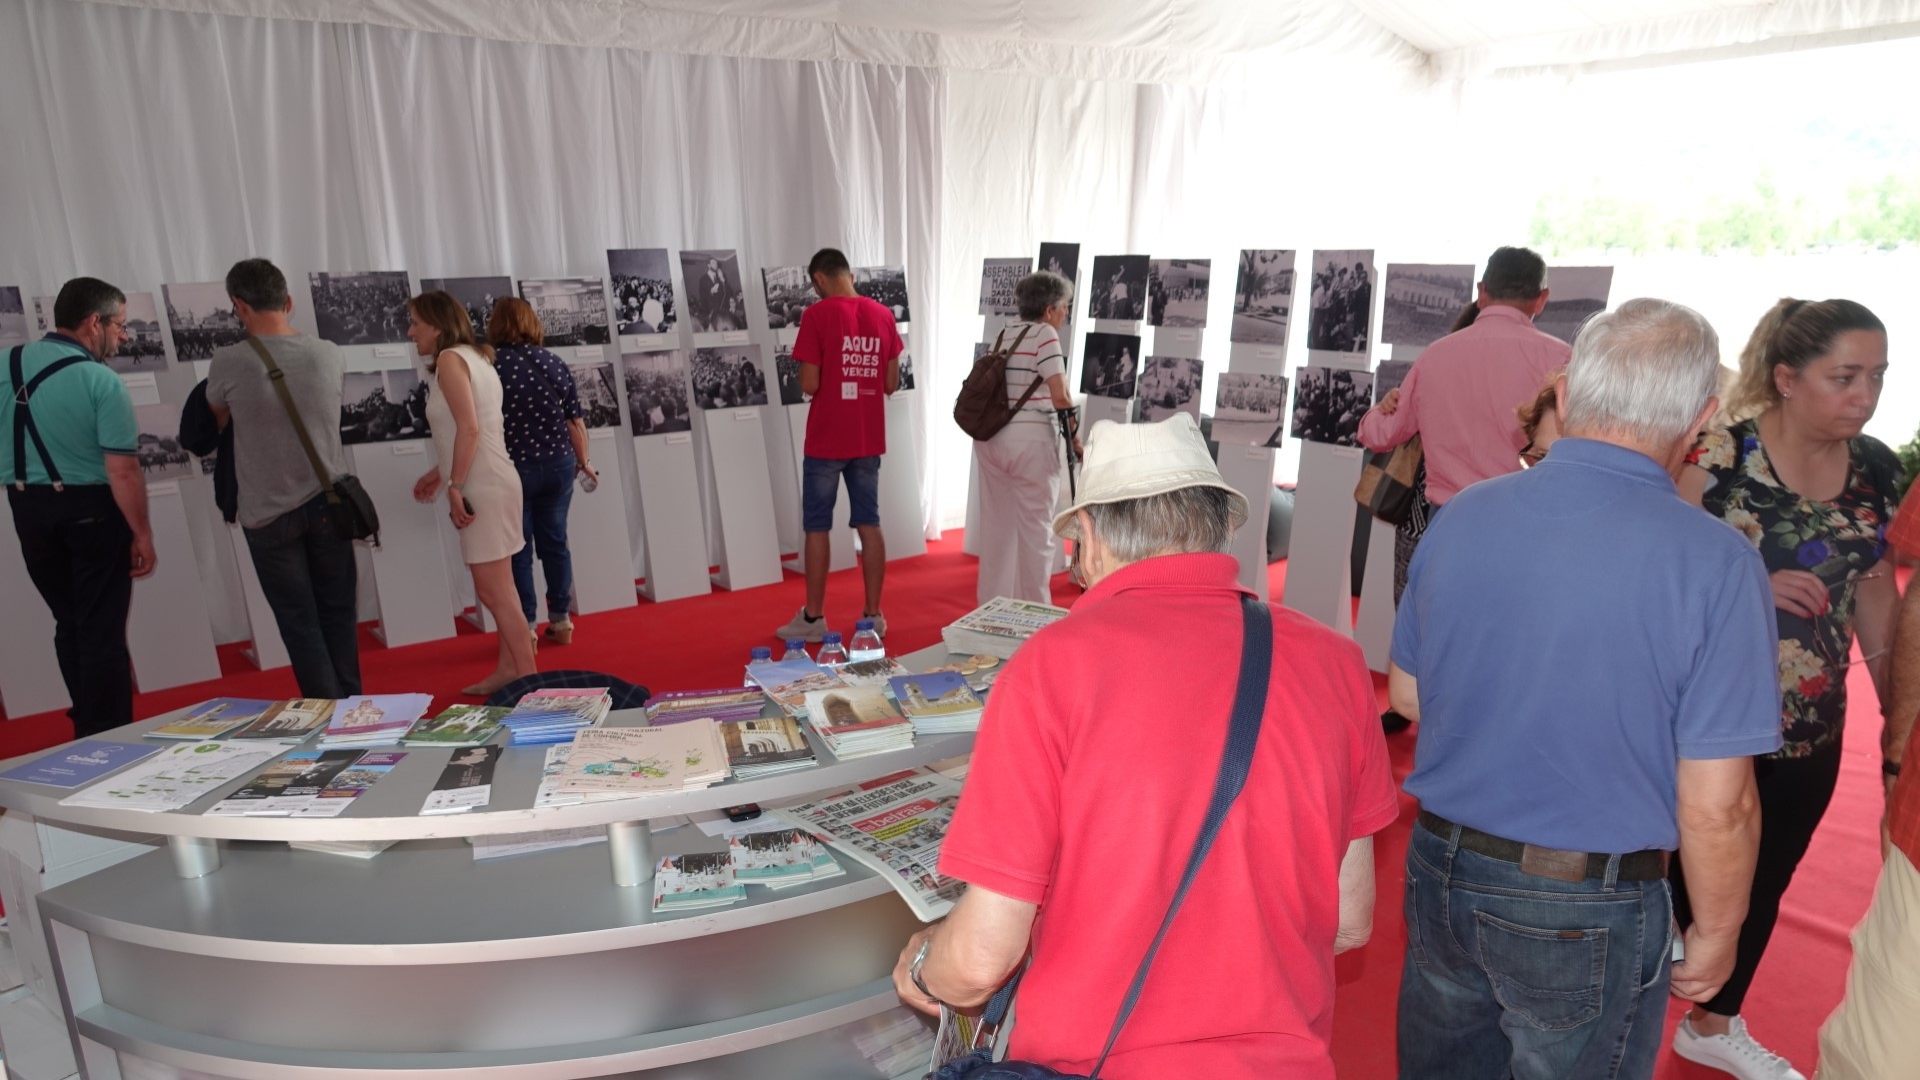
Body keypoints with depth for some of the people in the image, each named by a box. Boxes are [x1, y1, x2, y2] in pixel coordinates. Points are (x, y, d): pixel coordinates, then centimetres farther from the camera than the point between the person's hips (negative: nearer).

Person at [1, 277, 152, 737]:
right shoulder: (102, 380, -16)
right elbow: (122, 471, -19)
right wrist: (142, 534, -11)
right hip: (92, 510, -6)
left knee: (69, 622, 19)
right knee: (102, 629, 4)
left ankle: (86, 729, 30)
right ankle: (106, 738, 11)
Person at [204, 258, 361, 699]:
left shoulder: (228, 363, -11)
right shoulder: (329, 355, -3)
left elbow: (218, 421, 8)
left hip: (268, 513, -2)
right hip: (327, 503, 3)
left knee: (300, 622, 5)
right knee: (338, 613, 12)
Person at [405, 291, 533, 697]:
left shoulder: (450, 358, -9)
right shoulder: (474, 357, 18)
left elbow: (469, 429, -19)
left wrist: (454, 487, -18)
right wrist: (439, 473, 21)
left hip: (483, 486, -10)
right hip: (490, 481, 10)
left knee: (494, 591, -6)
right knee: (497, 589, 13)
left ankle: (528, 680, -2)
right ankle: (509, 670, 20)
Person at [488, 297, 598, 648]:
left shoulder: (489, 364, -7)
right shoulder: (555, 363, 4)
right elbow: (576, 420, 6)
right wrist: (583, 461, 19)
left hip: (512, 468, -3)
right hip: (558, 466, 4)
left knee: (518, 550, 6)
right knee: (555, 542, 13)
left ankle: (526, 628, 10)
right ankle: (561, 621, 19)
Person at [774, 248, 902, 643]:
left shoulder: (817, 315, -11)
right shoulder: (883, 315, 5)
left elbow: (809, 385, -13)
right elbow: (891, 383, 7)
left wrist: (821, 378, 9)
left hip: (826, 440, -5)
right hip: (869, 440, 5)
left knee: (817, 527, 4)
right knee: (869, 524, 8)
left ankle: (813, 618, 10)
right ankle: (873, 615, 12)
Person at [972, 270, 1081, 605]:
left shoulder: (1002, 335, 14)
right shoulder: (1044, 334, -8)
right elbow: (1059, 396, -15)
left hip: (990, 437, 7)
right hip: (1030, 439, -7)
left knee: (997, 526, 15)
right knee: (1034, 530, 4)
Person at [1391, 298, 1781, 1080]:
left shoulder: (1460, 516, -8)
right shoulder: (1714, 562, -19)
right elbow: (1715, 809, -16)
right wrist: (1715, 935, 1)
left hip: (1441, 869, 4)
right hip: (1586, 910, -3)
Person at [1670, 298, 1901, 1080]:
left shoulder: (1877, 469, 1)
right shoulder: (1718, 457, -18)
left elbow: (1874, 584, 11)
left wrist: (1897, 703, 11)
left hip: (1811, 727, 6)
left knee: (1764, 885, 20)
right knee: (1679, 878, 4)